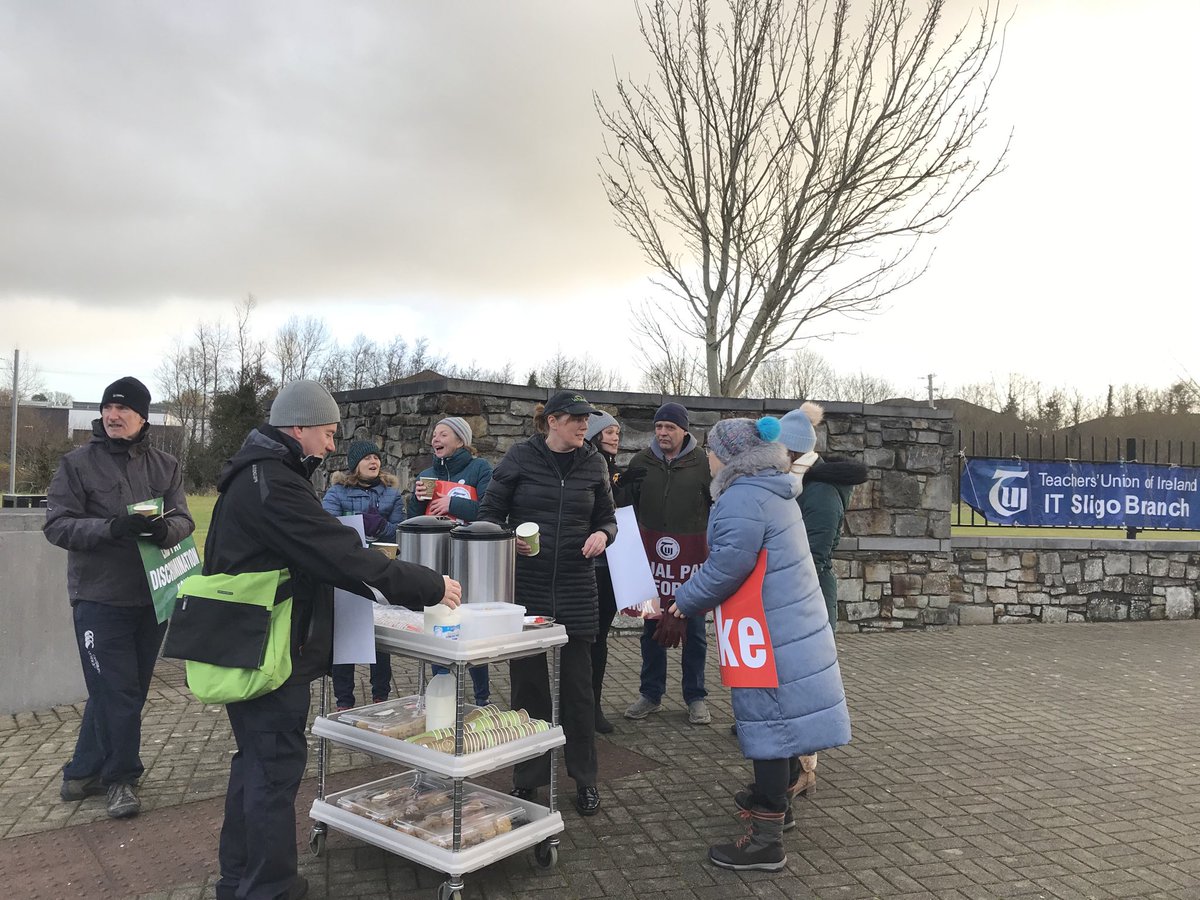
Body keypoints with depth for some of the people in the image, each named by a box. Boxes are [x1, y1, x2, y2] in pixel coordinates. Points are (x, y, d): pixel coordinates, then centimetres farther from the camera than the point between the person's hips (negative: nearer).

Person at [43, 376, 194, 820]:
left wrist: (164, 528, -26)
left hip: (151, 596, 4)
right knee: (117, 692, -2)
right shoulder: (76, 464, -2)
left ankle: (84, 771, 32)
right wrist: (111, 528, -26)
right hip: (99, 597, -4)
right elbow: (57, 525, -9)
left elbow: (184, 520, -2)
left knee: (125, 690, 13)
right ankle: (121, 776, 17)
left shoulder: (165, 466, 6)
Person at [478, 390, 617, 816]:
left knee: (578, 682, 7)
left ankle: (585, 778, 22)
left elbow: (606, 518, 12)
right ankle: (528, 777, 24)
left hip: (577, 588, 1)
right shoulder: (520, 457, -2)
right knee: (527, 681, 8)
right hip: (526, 585, -1)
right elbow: (489, 512, 2)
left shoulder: (593, 464, 5)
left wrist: (602, 535, -10)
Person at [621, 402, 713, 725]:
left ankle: (695, 697, 20)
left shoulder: (703, 463, -4)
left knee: (694, 629, 7)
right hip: (652, 555, 2)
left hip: (692, 557, -2)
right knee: (652, 627, 10)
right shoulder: (641, 462, 3)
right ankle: (651, 694, 23)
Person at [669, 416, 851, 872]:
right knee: (782, 715, 21)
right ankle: (776, 797, 39)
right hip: (794, 623, 10)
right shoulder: (772, 491, 13)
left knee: (768, 722, -3)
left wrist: (685, 601, -7)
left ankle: (767, 840, 5)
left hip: (769, 634, -10)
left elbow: (727, 566, -23)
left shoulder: (742, 499, -19)